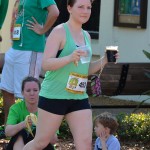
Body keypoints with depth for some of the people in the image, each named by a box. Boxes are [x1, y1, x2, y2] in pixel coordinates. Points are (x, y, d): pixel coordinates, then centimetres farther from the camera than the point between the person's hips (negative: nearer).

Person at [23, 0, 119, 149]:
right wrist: (70, 57, -31)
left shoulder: (86, 36, 13)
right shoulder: (59, 31, -9)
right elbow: (46, 64, -16)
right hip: (54, 96, -6)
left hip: (79, 98, 6)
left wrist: (104, 60, 3)